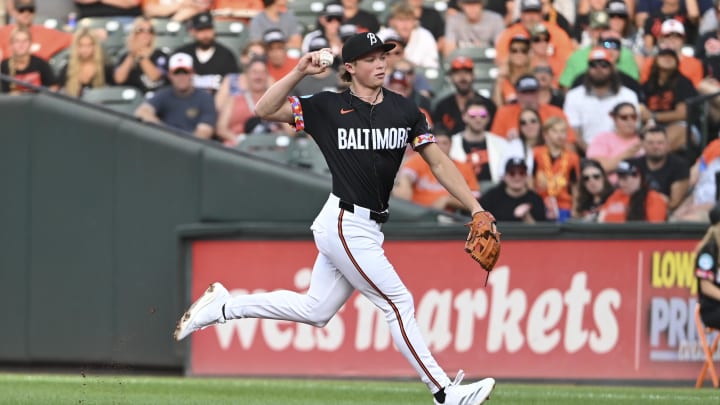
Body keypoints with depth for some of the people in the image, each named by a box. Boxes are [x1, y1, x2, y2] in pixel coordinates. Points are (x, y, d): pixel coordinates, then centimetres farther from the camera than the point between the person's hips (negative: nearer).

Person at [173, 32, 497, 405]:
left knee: (314, 311, 13)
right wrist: (299, 72, -19)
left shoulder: (403, 109, 6)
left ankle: (223, 307, 25)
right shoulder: (328, 107, -6)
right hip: (346, 226, -7)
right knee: (398, 303, -7)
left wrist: (476, 209, -4)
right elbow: (265, 110, -8)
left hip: (368, 228, 7)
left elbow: (439, 163, 4)